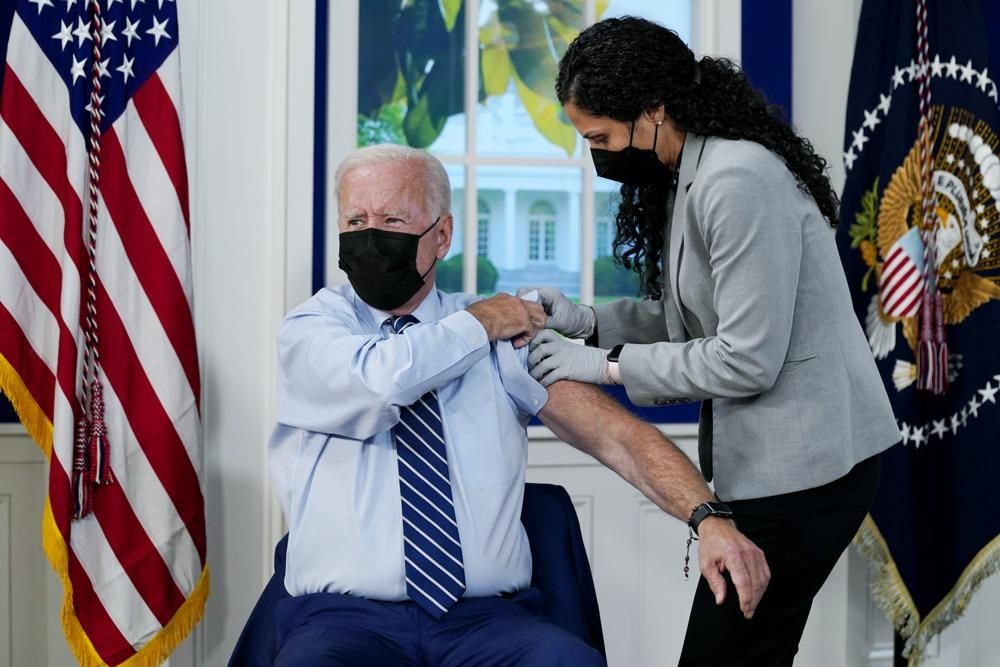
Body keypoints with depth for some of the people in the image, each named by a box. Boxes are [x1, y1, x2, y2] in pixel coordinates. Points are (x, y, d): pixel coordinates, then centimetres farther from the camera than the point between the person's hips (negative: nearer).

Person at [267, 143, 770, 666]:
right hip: (345, 619, -2)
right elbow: (380, 379, -17)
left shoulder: (505, 333, 11)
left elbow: (615, 434, 1)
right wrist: (481, 323, 0)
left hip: (488, 621, 2)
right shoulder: (309, 329, 6)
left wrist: (709, 517, -15)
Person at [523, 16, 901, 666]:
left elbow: (745, 360, -21)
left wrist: (607, 364, -14)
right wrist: (590, 321, 2)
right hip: (773, 458, 10)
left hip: (801, 466, -10)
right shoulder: (693, 174, 11)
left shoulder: (738, 180, -21)